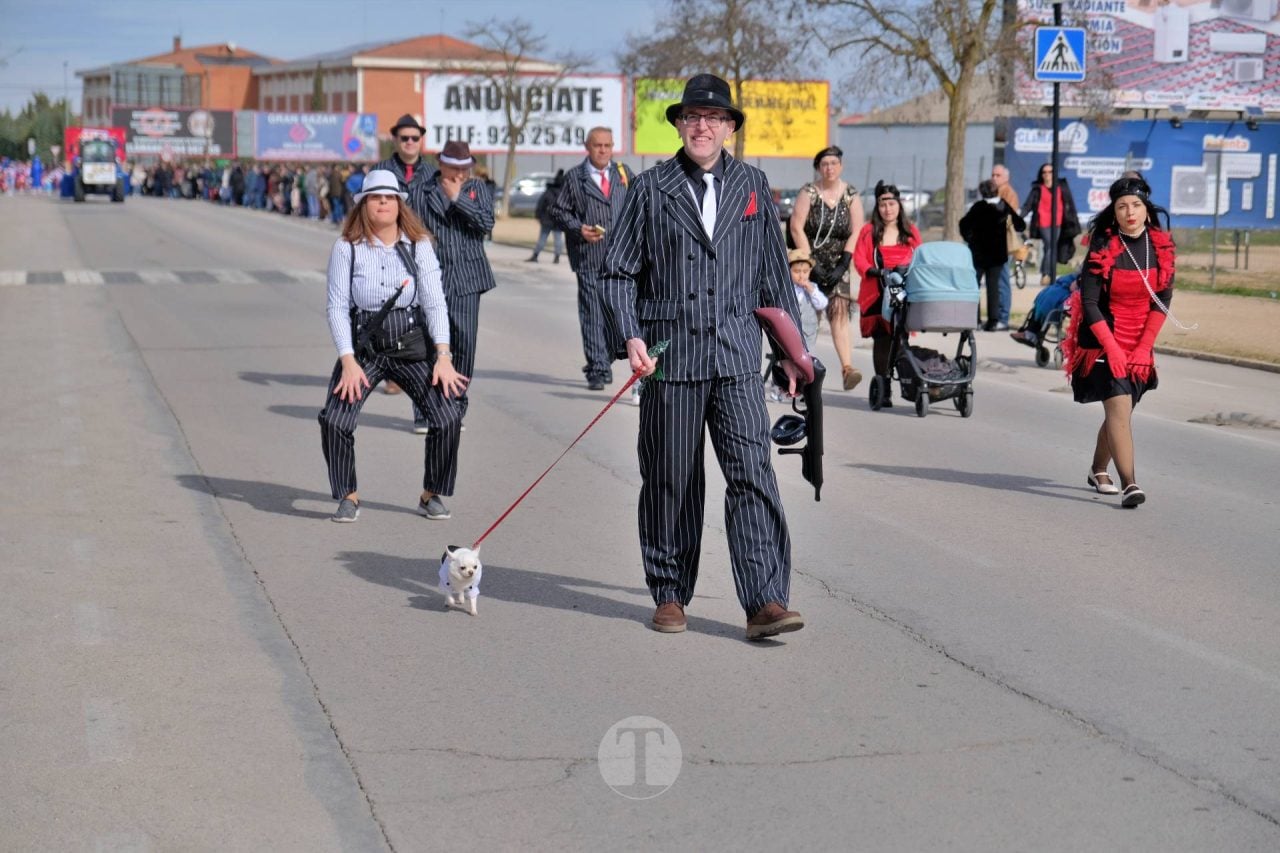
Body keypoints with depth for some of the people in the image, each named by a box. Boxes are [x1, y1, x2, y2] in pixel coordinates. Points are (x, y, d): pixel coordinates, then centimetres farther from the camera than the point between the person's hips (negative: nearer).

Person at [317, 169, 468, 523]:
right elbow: (337, 307, -5)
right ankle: (348, 496, 5)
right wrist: (348, 361, -15)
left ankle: (431, 494, 8)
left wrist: (443, 356, -14)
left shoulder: (418, 244, 1)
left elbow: (435, 302, -3)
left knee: (448, 417, -15)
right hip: (362, 346, -1)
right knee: (334, 420, -19)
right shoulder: (347, 247, -3)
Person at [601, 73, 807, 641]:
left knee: (753, 474, -9)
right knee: (670, 482, 6)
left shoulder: (752, 186, 12)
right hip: (670, 355, -1)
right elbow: (618, 271, 5)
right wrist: (631, 336, -9)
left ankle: (766, 602, -10)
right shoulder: (650, 189, 5)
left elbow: (774, 274, 16)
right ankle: (670, 596, 20)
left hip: (736, 357, 1)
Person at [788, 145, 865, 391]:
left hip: (837, 263, 1)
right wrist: (811, 264, -13)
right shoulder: (808, 193, -1)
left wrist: (842, 266, -10)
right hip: (809, 261, -1)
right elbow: (796, 228, -7)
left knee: (839, 310, -15)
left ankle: (846, 367, -26)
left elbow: (856, 233, 0)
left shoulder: (851, 196, 4)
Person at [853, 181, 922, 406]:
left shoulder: (911, 232, 13)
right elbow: (859, 259, 1)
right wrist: (875, 272, -17)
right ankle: (883, 388, -2)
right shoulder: (869, 231, 8)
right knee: (881, 340, -6)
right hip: (876, 294, -1)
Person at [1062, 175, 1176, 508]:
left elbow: (1163, 300, 1)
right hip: (1104, 340, -4)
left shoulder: (1161, 246, -2)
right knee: (1119, 406, -16)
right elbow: (1089, 303, -12)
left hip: (1140, 345, 4)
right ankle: (1128, 483, -21)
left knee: (1120, 410, 13)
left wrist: (1145, 346, -5)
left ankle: (1098, 470, 34)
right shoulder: (1102, 248, -12)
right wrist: (1111, 347, -17)